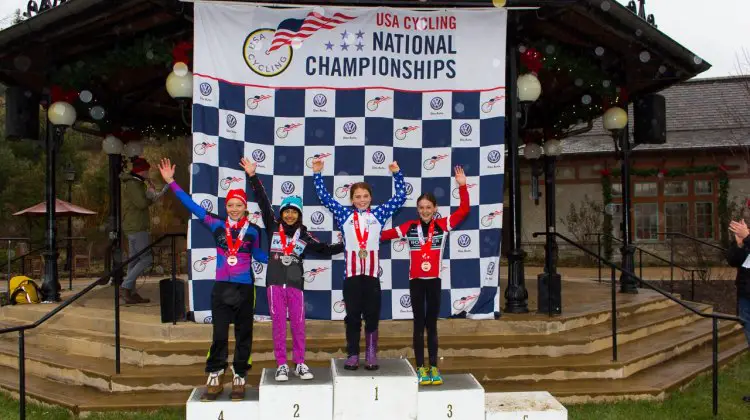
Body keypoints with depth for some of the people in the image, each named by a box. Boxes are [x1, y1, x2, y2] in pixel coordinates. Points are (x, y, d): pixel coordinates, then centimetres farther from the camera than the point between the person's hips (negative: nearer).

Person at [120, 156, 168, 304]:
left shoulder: (133, 183, 19)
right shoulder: (133, 184, -13)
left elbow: (142, 202, 22)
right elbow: (142, 203, -21)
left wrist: (152, 195, 8)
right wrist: (151, 194, -5)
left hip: (133, 227, 10)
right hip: (136, 227, -10)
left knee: (135, 260, 9)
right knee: (147, 259, -11)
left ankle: (132, 293, 10)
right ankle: (125, 286, -12)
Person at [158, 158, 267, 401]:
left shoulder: (252, 231, -1)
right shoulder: (217, 226, -2)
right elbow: (192, 206, -1)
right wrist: (171, 182, -2)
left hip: (244, 289, 0)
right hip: (221, 289, 0)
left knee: (243, 335, 8)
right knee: (219, 335, 5)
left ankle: (239, 379, 21)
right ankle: (214, 379, 18)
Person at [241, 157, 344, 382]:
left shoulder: (304, 235, 8)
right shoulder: (273, 226, 5)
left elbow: (324, 249, 12)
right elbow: (263, 202, 0)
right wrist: (253, 177, -4)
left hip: (295, 284, 1)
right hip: (275, 283, -1)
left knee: (298, 325, 3)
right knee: (278, 324, 3)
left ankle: (300, 364, 14)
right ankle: (281, 365, 10)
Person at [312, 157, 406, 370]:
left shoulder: (378, 214, 8)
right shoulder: (344, 215, 8)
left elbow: (400, 197, 8)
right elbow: (324, 196, 8)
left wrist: (397, 174, 2)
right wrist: (317, 174, 3)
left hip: (372, 273, 0)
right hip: (351, 273, 0)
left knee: (372, 315, 5)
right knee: (352, 316, 5)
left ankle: (371, 355, 13)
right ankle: (352, 355, 12)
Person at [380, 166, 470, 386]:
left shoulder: (442, 225, -2)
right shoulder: (410, 227, -2)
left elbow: (463, 210, -7)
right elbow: (384, 234, -2)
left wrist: (462, 186, -15)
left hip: (434, 281, 0)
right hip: (416, 281, 0)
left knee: (432, 324, 9)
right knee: (419, 324, 7)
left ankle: (434, 367, 16)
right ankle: (420, 368, 13)